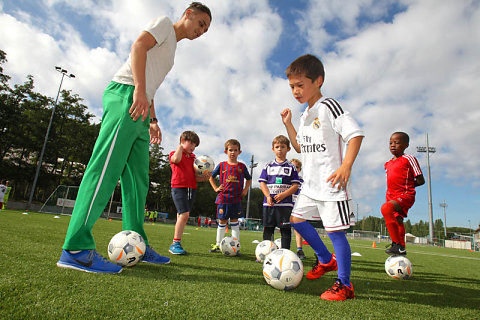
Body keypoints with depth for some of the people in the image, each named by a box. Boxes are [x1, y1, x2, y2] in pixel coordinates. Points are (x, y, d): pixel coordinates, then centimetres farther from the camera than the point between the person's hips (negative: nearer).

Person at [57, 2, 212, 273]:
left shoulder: (172, 47, 33)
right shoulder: (164, 23, 11)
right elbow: (139, 45, -8)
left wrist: (152, 120, 18)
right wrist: (139, 89, -20)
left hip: (139, 109, 9)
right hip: (125, 94, -9)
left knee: (138, 179, 3)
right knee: (106, 168, -18)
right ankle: (77, 249, -17)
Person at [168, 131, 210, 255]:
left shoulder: (193, 158, 20)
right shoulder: (174, 153, 4)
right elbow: (176, 159, -23)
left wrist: (204, 177, -2)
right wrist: (180, 146, -6)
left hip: (191, 189, 6)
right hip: (178, 187, -6)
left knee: (182, 216, 8)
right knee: (184, 214, -20)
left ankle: (175, 245, 15)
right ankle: (176, 243, -13)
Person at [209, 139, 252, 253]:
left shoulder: (242, 166, 6)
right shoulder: (221, 165, 4)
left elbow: (249, 179, 20)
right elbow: (211, 176, 16)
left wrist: (245, 189, 7)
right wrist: (215, 188, 5)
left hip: (236, 199, 0)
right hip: (223, 198, 0)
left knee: (234, 221, 4)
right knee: (222, 221, 7)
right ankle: (218, 244, 20)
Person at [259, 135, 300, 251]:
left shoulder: (291, 167, 7)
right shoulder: (268, 166, 11)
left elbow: (295, 186, 1)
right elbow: (262, 183, 6)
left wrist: (283, 195, -15)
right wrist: (268, 197, -10)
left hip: (285, 203, -1)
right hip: (269, 203, 2)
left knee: (285, 230, 1)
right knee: (267, 230, 6)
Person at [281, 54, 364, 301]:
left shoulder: (329, 106, -10)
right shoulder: (305, 116, 16)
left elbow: (355, 134, -18)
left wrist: (346, 166, -28)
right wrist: (288, 124, 15)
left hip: (331, 183, -9)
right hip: (311, 183, 9)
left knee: (335, 230, -4)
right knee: (296, 219, 14)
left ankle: (344, 285, 11)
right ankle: (326, 259, 31)